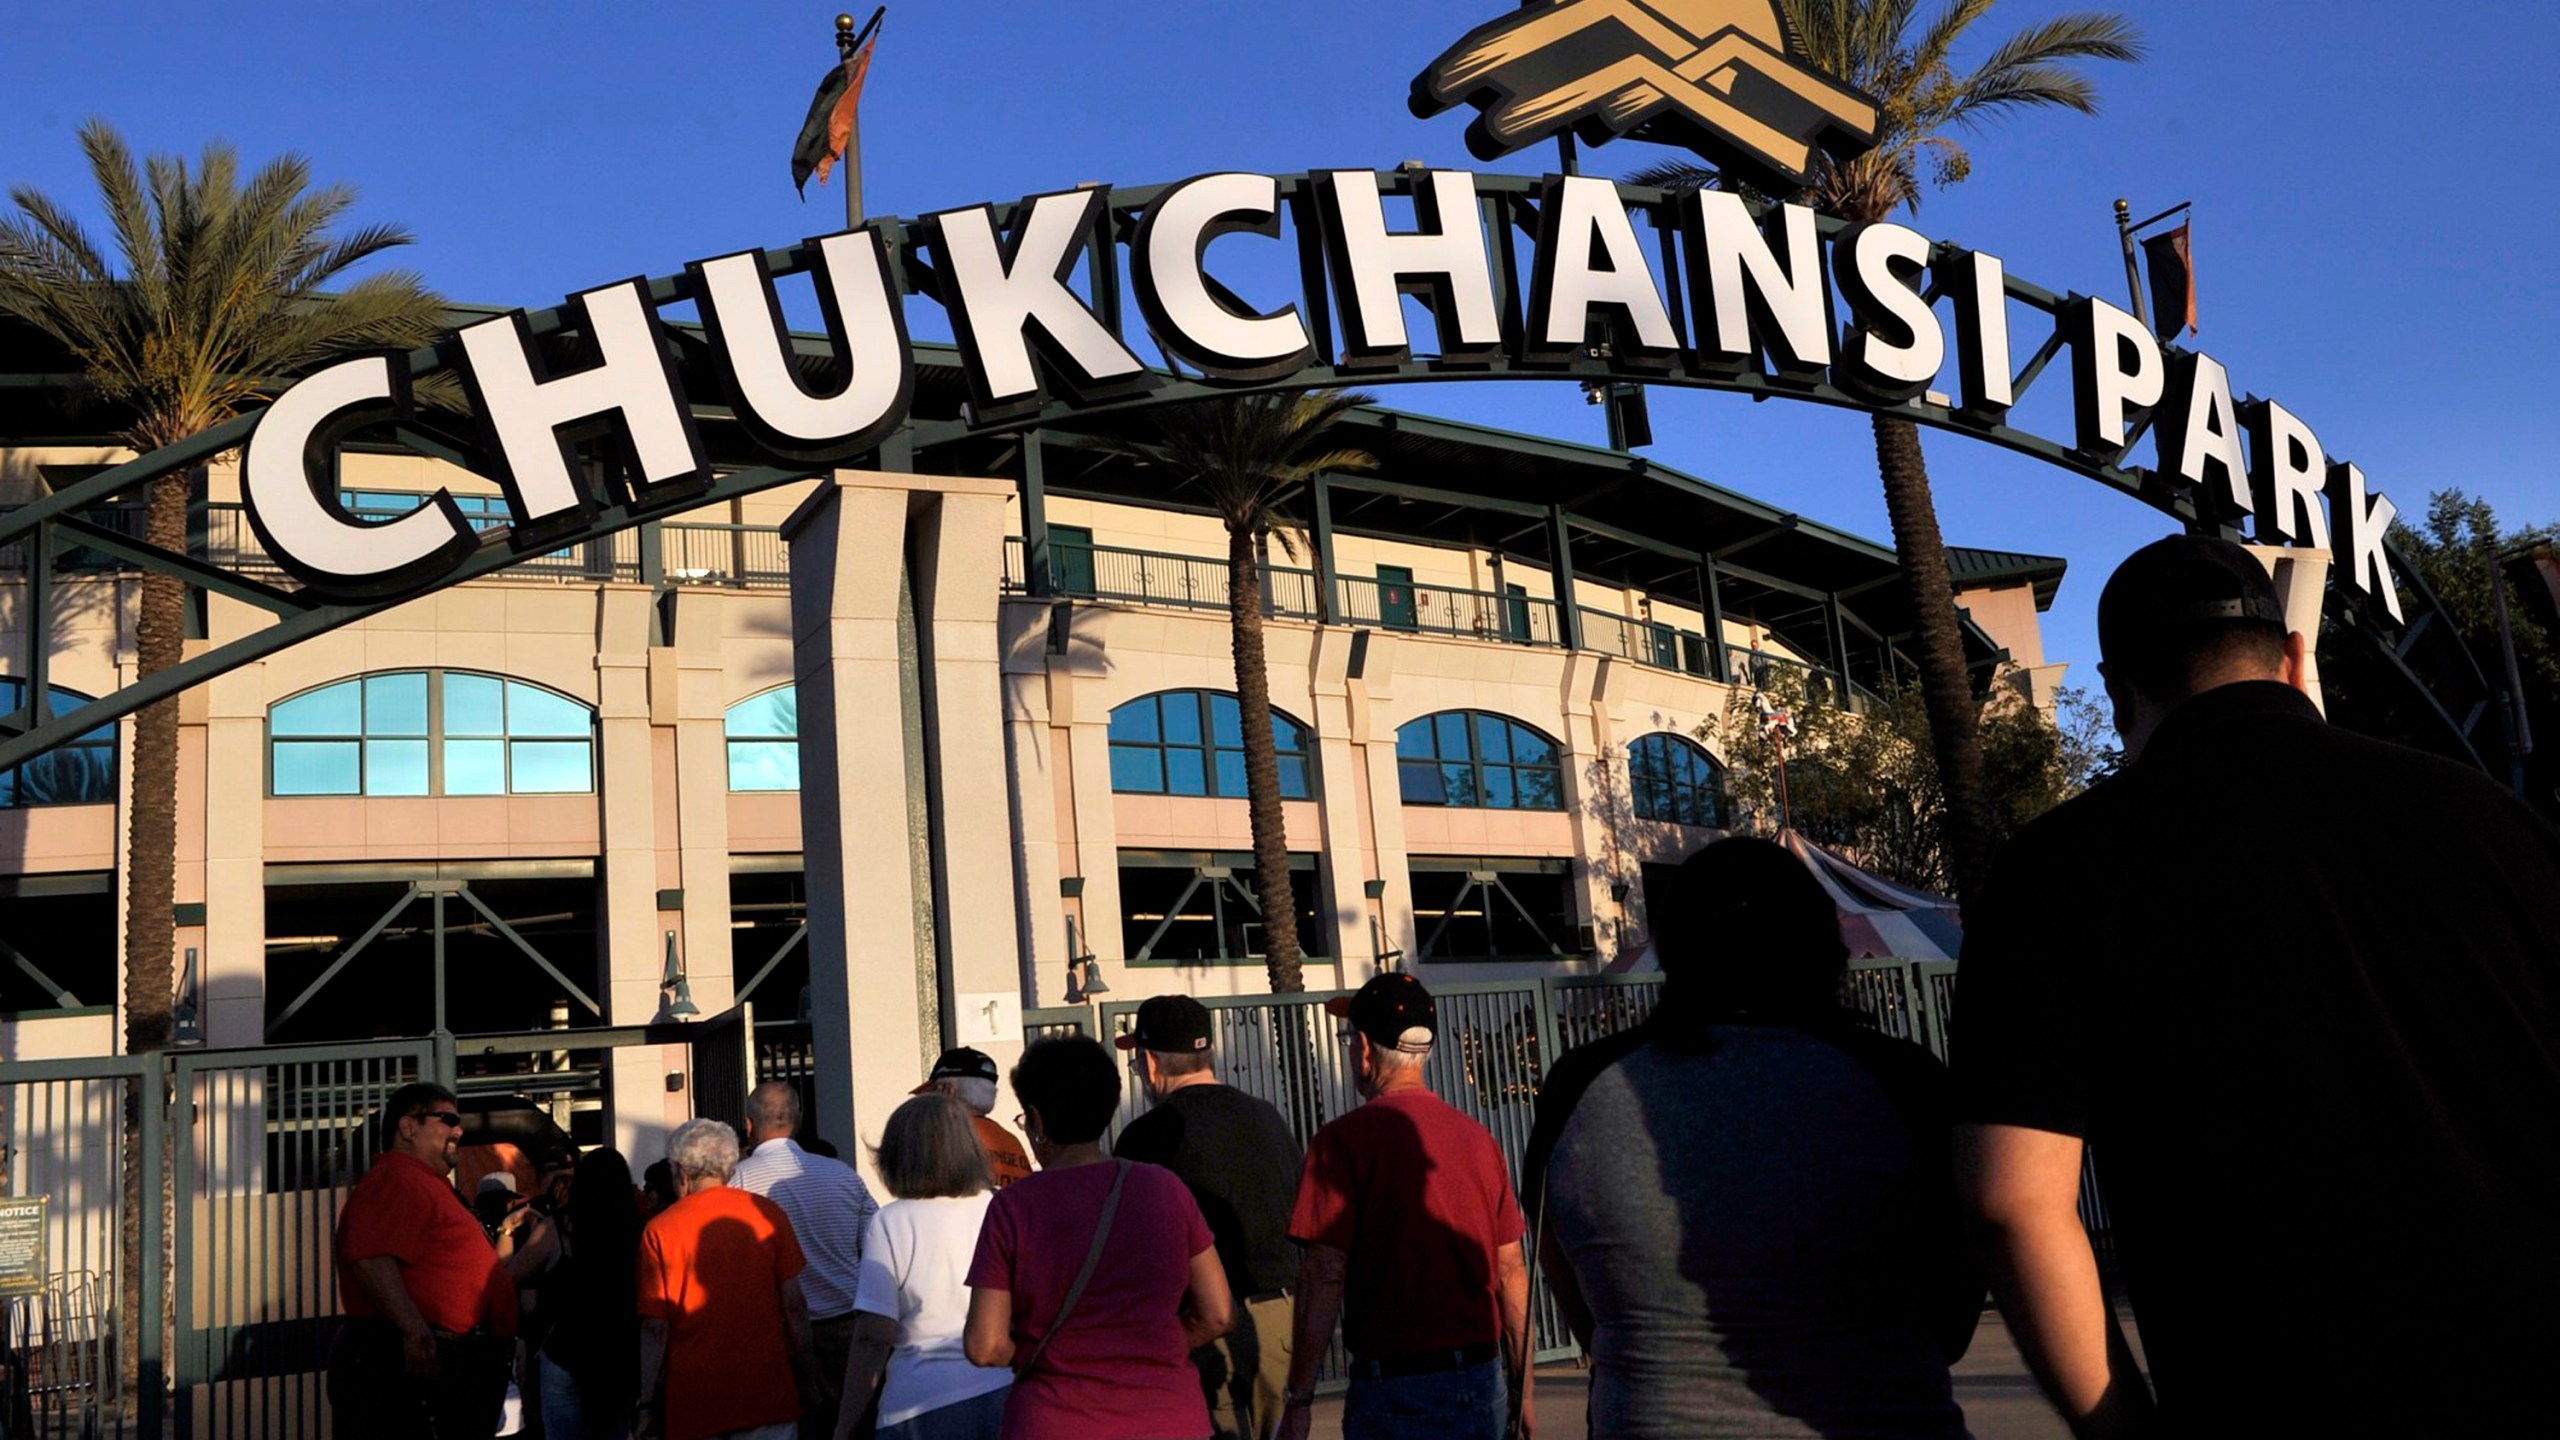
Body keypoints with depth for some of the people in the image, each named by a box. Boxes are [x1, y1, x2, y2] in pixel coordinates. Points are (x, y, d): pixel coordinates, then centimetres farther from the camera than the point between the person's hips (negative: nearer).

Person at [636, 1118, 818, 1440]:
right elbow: (794, 1306, 1)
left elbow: (654, 1328, -4)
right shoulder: (768, 1214, 0)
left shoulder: (660, 1230, -3)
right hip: (767, 1389, 1)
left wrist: (646, 1405, 3)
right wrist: (805, 1379, 10)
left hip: (693, 1398, -1)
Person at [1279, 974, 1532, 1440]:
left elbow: (1325, 1276, -12)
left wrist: (1298, 1401, -7)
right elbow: (1512, 1271, 10)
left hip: (1395, 1391, -5)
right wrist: (1523, 1391, 18)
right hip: (1482, 1383, 5)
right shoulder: (1478, 1138, 7)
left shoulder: (1343, 1141, -8)